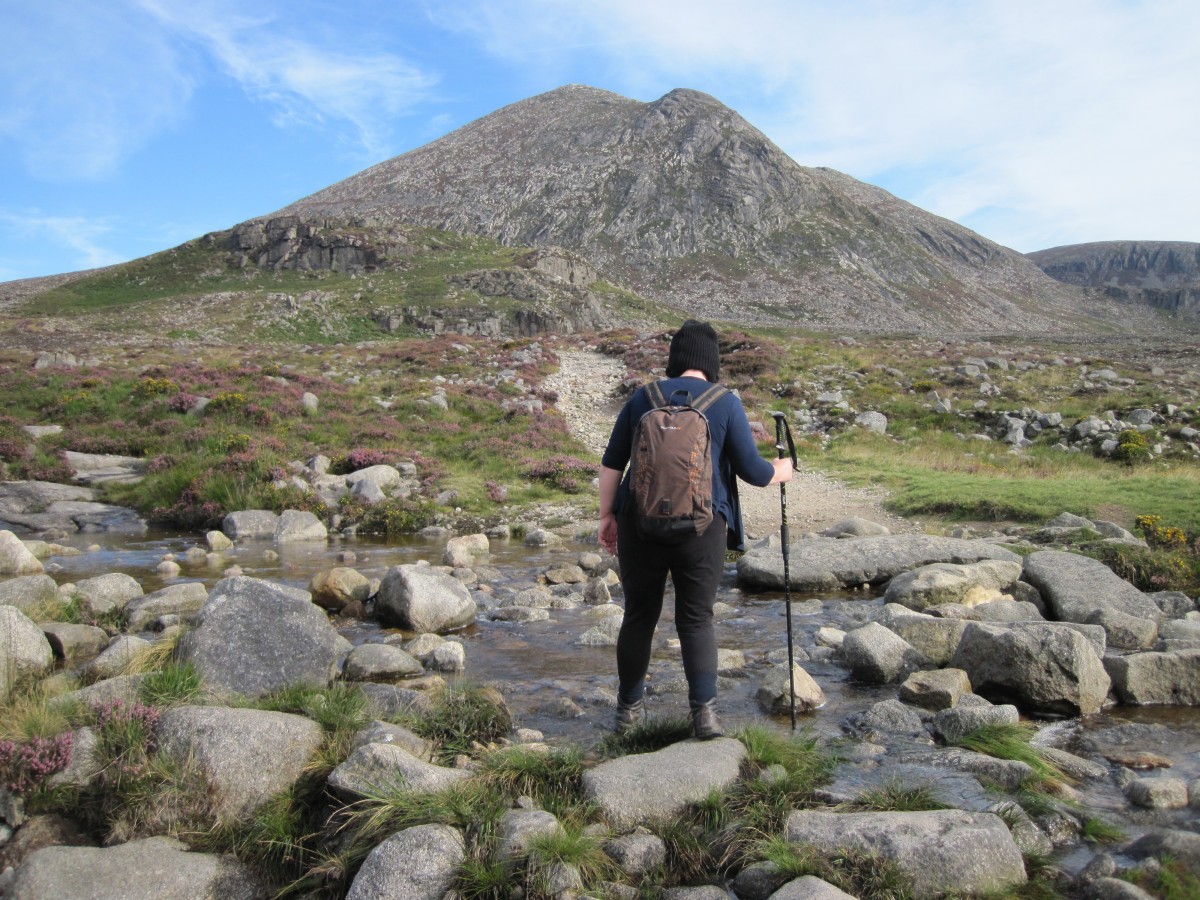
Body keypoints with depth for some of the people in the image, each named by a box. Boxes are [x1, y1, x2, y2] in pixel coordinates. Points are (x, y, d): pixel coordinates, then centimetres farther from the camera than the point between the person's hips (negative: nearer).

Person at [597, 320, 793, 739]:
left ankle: (630, 706, 24)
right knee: (696, 619, 9)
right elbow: (752, 471, 0)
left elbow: (611, 463, 6)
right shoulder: (726, 403, 1)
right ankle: (704, 711, 2)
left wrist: (606, 516, 14)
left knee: (639, 616, 14)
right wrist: (781, 471, 20)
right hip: (701, 527, -2)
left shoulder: (643, 398, 8)